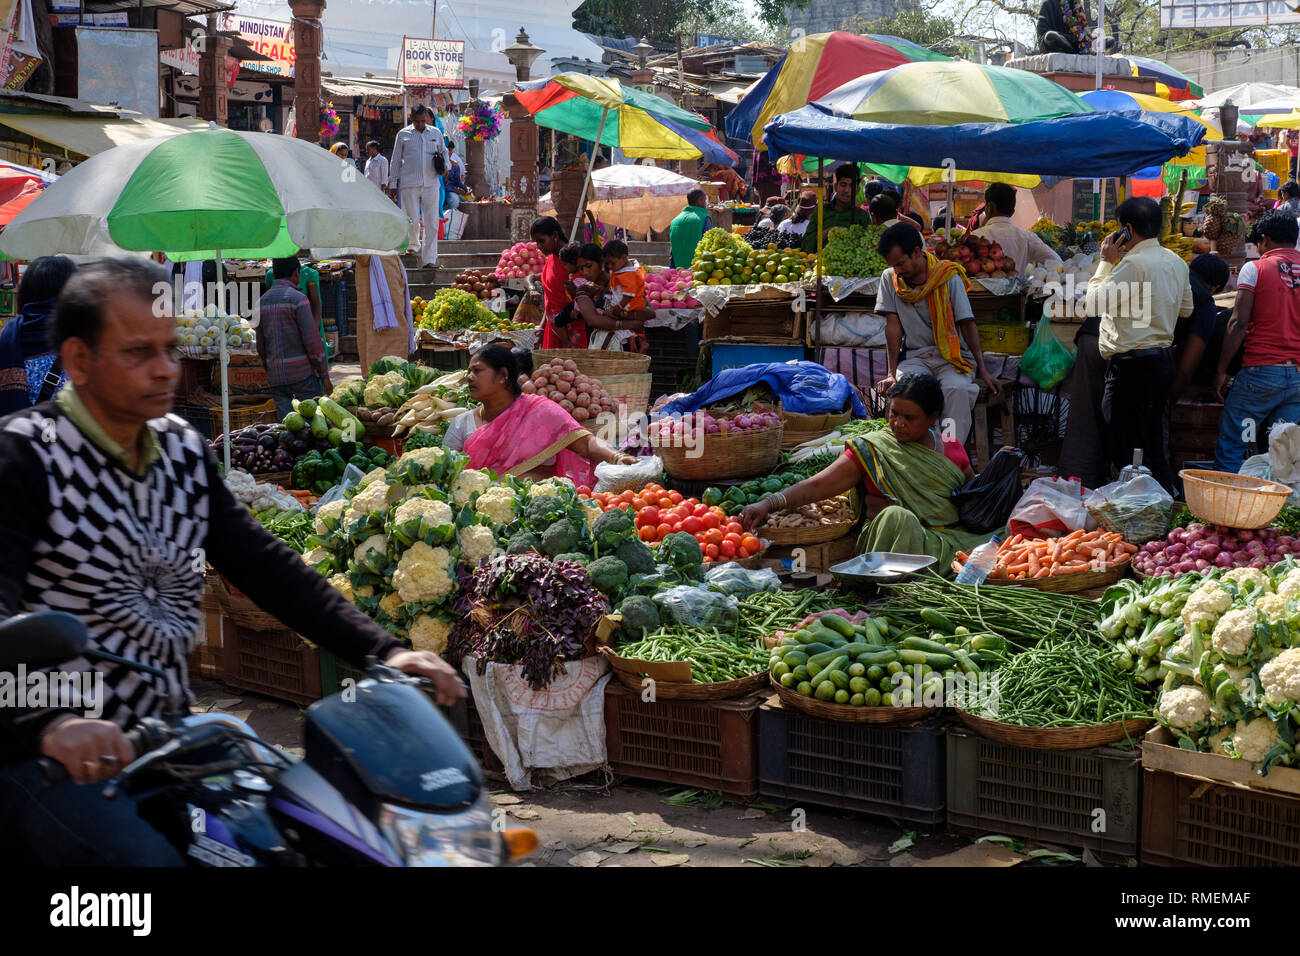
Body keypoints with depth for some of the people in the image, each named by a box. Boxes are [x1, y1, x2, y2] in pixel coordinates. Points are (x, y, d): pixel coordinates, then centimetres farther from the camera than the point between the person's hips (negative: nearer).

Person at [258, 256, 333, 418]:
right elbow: (312, 340, -13)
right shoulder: (297, 299, -9)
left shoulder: (262, 301, 10)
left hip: (276, 375, 6)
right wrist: (324, 375, -8)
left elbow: (260, 344, 15)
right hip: (301, 372, -6)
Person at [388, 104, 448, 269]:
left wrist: (444, 165, 5)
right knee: (412, 221, -3)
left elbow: (444, 151, 26)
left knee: (432, 222, -3)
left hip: (431, 184, 2)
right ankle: (413, 245, 28)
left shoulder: (436, 133, 11)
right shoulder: (403, 135, 5)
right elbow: (396, 160, 10)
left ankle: (429, 258, 0)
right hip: (409, 184, -2)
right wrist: (393, 183, 9)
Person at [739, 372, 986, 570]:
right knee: (896, 516, -36)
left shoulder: (951, 447, 17)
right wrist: (769, 504, -17)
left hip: (953, 537, 3)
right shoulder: (871, 451, 5)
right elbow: (817, 486, -3)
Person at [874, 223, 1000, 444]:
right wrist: (891, 374, -7)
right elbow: (894, 326, 2)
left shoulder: (948, 276, -2)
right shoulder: (890, 279, 5)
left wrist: (982, 369, -9)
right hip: (916, 357, 2)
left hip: (953, 356, -2)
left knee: (957, 389, -35)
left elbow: (967, 324, -2)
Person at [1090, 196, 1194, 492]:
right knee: (1156, 442, 14)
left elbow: (1097, 301, -17)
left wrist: (1106, 262, -6)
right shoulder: (1176, 262, 11)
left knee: (1127, 447, -3)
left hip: (1131, 363, -9)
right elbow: (1186, 308, 21)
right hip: (1163, 357, 9)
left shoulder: (1133, 264, -17)